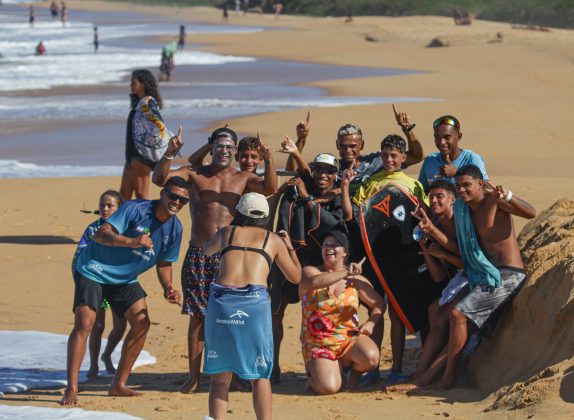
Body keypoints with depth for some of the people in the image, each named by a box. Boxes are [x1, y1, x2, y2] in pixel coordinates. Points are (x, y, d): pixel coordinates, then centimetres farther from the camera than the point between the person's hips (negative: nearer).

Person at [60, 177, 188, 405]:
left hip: (125, 279, 7)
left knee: (142, 323, -2)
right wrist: (132, 241, -46)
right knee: (84, 324, -18)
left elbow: (164, 263, 11)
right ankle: (71, 389, -18)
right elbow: (100, 234, -31)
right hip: (94, 270, -7)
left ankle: (119, 385, 10)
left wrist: (168, 288, -8)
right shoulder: (135, 209, -24)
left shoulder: (174, 229, -3)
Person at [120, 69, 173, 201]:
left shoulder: (146, 103, -16)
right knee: (124, 193, 13)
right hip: (133, 153, 10)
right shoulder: (139, 102, 13)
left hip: (142, 155, -10)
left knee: (141, 194, -4)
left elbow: (159, 127, -28)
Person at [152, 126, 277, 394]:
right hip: (199, 255, 0)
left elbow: (269, 188, -11)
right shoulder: (194, 175, 5)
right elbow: (159, 179, -8)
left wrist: (268, 161, -27)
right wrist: (170, 154, -25)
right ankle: (194, 376, 8)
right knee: (197, 316, 2)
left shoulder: (243, 179, 7)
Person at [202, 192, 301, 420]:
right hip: (255, 302, -1)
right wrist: (290, 247, 42)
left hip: (222, 299, 1)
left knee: (220, 375, 8)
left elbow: (207, 248, 43)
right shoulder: (274, 240, 17)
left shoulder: (227, 232, 20)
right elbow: (295, 277, 27)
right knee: (260, 375, 8)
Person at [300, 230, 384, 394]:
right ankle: (315, 373, 14)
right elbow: (313, 282, -25)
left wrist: (371, 323, -5)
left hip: (350, 339, 2)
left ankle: (355, 372, 6)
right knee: (329, 388, -25)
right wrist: (344, 273, -28)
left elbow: (378, 303, 14)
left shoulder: (355, 279, 8)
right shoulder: (309, 271, 0)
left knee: (370, 357, -32)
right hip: (319, 345, -2)